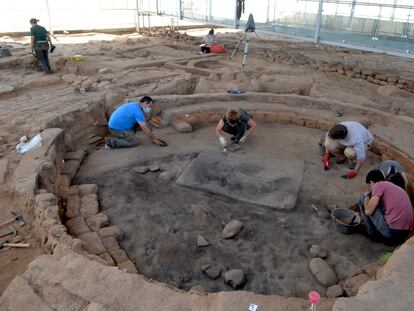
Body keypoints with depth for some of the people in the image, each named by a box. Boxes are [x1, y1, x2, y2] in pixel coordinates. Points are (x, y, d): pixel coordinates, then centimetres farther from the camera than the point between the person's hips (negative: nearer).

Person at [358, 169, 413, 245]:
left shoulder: (378, 185, -3)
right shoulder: (396, 188, 23)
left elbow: (368, 211, -8)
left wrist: (367, 197, 10)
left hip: (391, 232, -8)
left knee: (363, 199, 5)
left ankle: (371, 232, 14)